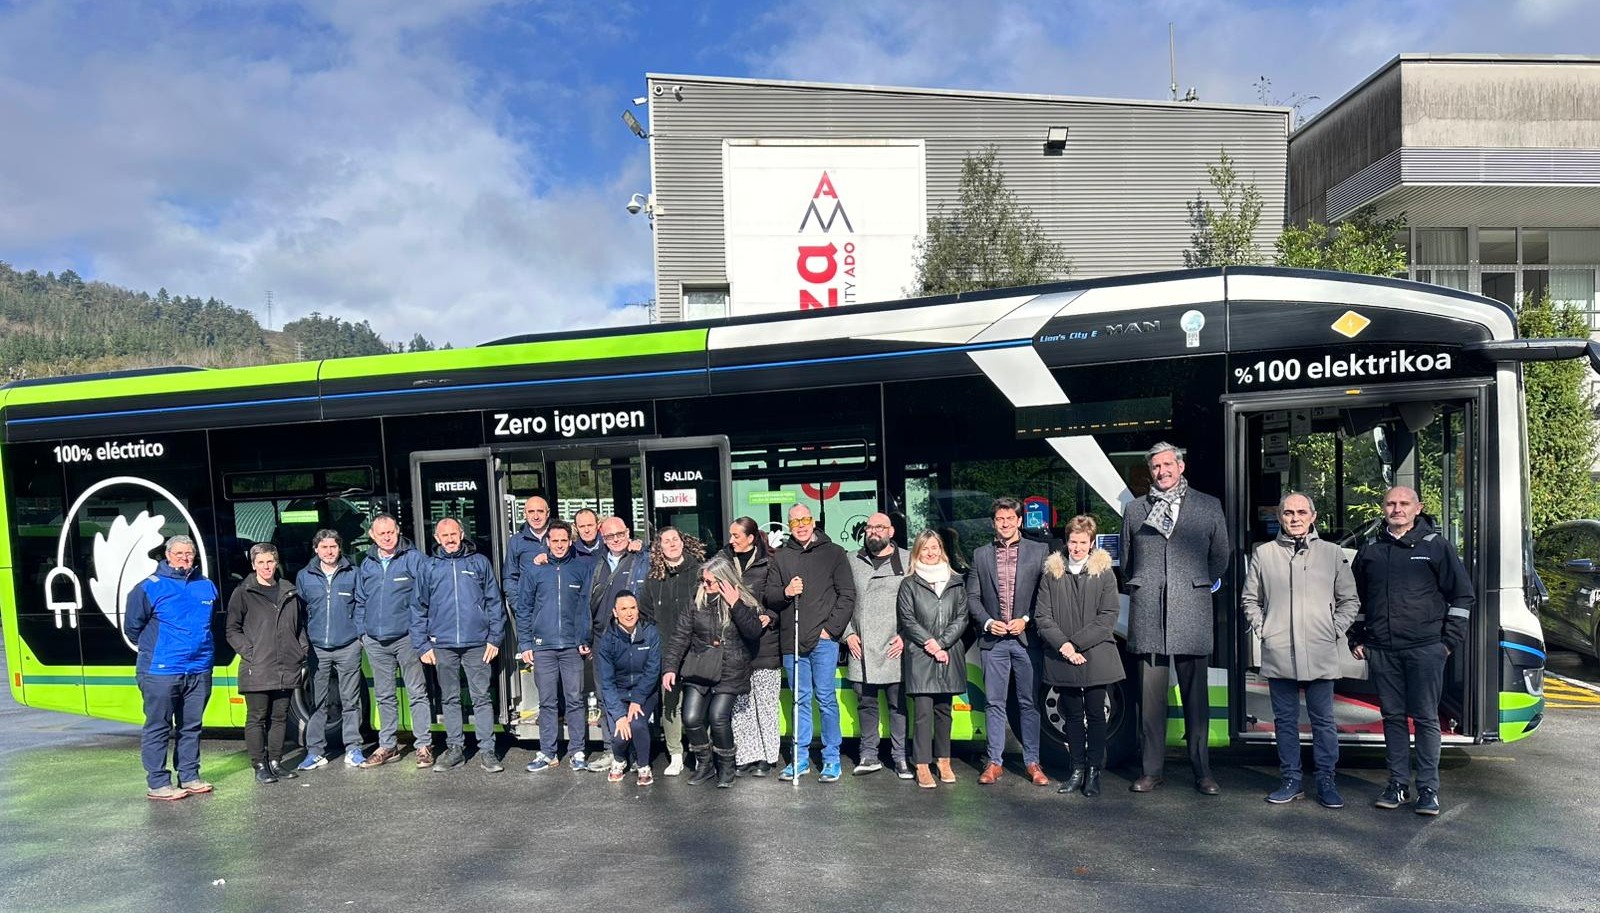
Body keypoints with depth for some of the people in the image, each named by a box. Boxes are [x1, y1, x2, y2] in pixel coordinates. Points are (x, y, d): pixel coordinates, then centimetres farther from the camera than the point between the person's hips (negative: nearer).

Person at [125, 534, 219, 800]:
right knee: (158, 728, 1)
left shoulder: (207, 586, 9)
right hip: (161, 671, -5)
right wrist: (155, 649, 8)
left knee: (191, 727, 13)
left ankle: (189, 776, 22)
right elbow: (132, 626, 2)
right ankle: (157, 783, 8)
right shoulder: (149, 587, -6)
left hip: (199, 671, 5)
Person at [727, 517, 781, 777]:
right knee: (739, 703, 3)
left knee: (765, 702, 4)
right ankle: (747, 755, 12)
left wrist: (770, 617, -15)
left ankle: (767, 755, 13)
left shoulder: (768, 563, -2)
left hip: (763, 642, -3)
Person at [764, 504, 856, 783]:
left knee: (826, 698, 0)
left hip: (824, 640, -3)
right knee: (800, 700, 11)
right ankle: (800, 757, 20)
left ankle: (832, 758, 12)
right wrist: (785, 592, -13)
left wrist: (831, 628, -8)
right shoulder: (780, 558, 10)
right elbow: (769, 597, 8)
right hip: (791, 641, 3)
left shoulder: (833, 553, 2)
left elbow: (847, 595, -1)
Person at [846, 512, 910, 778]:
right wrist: (848, 634, 4)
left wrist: (906, 636, -6)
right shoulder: (852, 562, 12)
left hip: (894, 647, -2)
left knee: (898, 703, 1)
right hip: (861, 647, 2)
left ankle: (900, 757, 10)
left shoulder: (907, 561, 5)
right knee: (865, 702, 7)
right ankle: (869, 755, 16)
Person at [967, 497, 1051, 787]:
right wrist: (988, 622, -6)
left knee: (1029, 703, 5)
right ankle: (994, 762, 13)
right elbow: (972, 596, 8)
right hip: (993, 639, 1)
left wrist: (1026, 620, -9)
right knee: (994, 703, 5)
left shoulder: (1039, 551, 4)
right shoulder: (981, 555, 9)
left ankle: (1032, 762, 15)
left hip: (1027, 637, -1)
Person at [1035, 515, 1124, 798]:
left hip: (1095, 656, -2)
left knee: (1095, 715, 4)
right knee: (1073, 716, 10)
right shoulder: (1051, 574, 5)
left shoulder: (1104, 573, 1)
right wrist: (1063, 645, -12)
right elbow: (1042, 616, 1)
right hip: (1063, 659, 2)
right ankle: (1077, 770, 18)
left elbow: (1108, 616, -5)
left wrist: (1076, 643, -12)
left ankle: (1094, 772, 13)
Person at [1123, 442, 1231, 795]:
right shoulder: (1134, 509, 12)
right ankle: (1151, 769, 10)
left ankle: (1202, 771, 13)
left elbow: (1221, 556, 16)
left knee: (1196, 694, 3)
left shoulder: (1208, 506, 8)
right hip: (1148, 612, 1)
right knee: (1150, 694, 3)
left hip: (1191, 611, -1)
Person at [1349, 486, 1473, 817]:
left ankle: (1428, 789, 8)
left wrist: (1451, 640, -2)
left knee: (1426, 718, 1)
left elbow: (1462, 594, 3)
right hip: (1381, 651, 3)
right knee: (1393, 716, 9)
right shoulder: (1370, 551, 11)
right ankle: (1398, 784, 16)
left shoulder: (1436, 546, 2)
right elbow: (1356, 599, 19)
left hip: (1425, 649, -3)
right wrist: (1356, 640, 13)